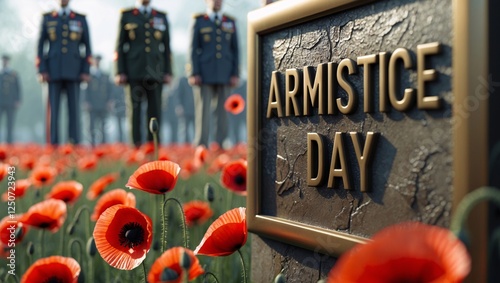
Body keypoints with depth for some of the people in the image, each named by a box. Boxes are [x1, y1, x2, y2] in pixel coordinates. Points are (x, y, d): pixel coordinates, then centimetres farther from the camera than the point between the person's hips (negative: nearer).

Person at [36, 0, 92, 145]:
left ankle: (74, 144, 1)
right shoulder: (47, 18, 8)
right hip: (54, 72, 0)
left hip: (73, 72, 0)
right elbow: (41, 45, 6)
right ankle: (53, 144, -1)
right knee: (53, 110, -3)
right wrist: (42, 70, -4)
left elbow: (87, 46, 7)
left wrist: (86, 71, -2)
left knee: (74, 109, -1)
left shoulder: (81, 19, 9)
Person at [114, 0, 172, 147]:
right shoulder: (126, 15, 7)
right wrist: (120, 72, -4)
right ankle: (136, 145, 0)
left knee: (155, 111, 0)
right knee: (134, 110, -2)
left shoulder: (162, 17, 13)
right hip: (134, 73, -2)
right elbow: (120, 46, 4)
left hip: (155, 73, 2)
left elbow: (167, 47, 12)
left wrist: (168, 72, 4)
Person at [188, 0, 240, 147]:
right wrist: (194, 74, -11)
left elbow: (235, 50, 8)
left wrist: (236, 74, -1)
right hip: (204, 76, -3)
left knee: (222, 112, 3)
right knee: (203, 112, -5)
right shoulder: (198, 22, 2)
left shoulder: (230, 22, 10)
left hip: (224, 76, 3)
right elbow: (193, 49, -2)